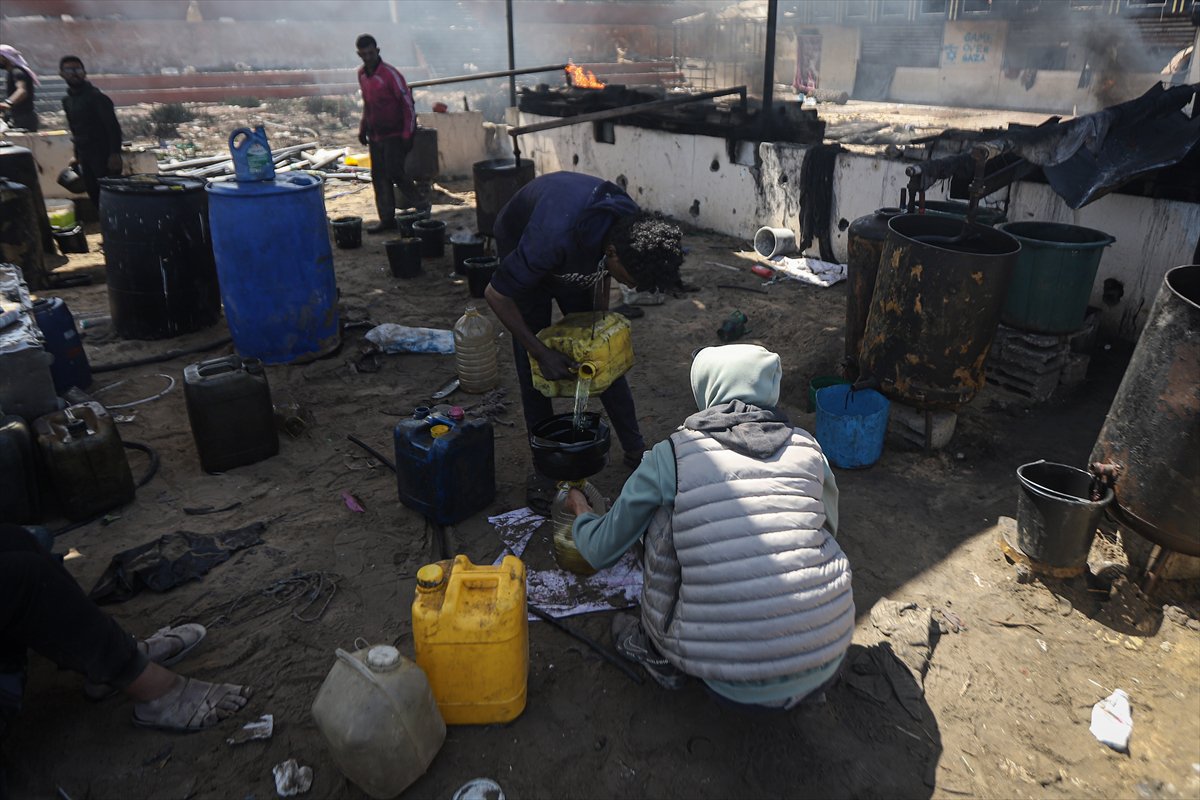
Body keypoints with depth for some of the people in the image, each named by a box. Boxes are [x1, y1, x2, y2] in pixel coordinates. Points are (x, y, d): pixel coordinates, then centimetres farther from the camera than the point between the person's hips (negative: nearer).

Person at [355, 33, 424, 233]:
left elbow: (407, 103, -14)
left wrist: (407, 134, -16)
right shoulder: (362, 74, 8)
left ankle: (421, 207, 9)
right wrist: (362, 128, 18)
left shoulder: (390, 74, -14)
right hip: (375, 135, 7)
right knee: (379, 177, 6)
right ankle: (387, 219, 12)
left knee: (395, 173, -10)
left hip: (394, 134, -7)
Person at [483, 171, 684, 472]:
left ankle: (635, 449, 14)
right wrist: (542, 353, -31)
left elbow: (601, 269, -3)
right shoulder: (555, 240, -46)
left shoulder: (632, 225, -27)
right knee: (532, 361, -4)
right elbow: (496, 294, -33)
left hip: (575, 260, 5)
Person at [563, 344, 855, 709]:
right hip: (827, 658, 3)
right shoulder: (807, 447, 3)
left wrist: (580, 512, 29)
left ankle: (661, 657, 25)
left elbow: (601, 551, 6)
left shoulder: (670, 456, -4)